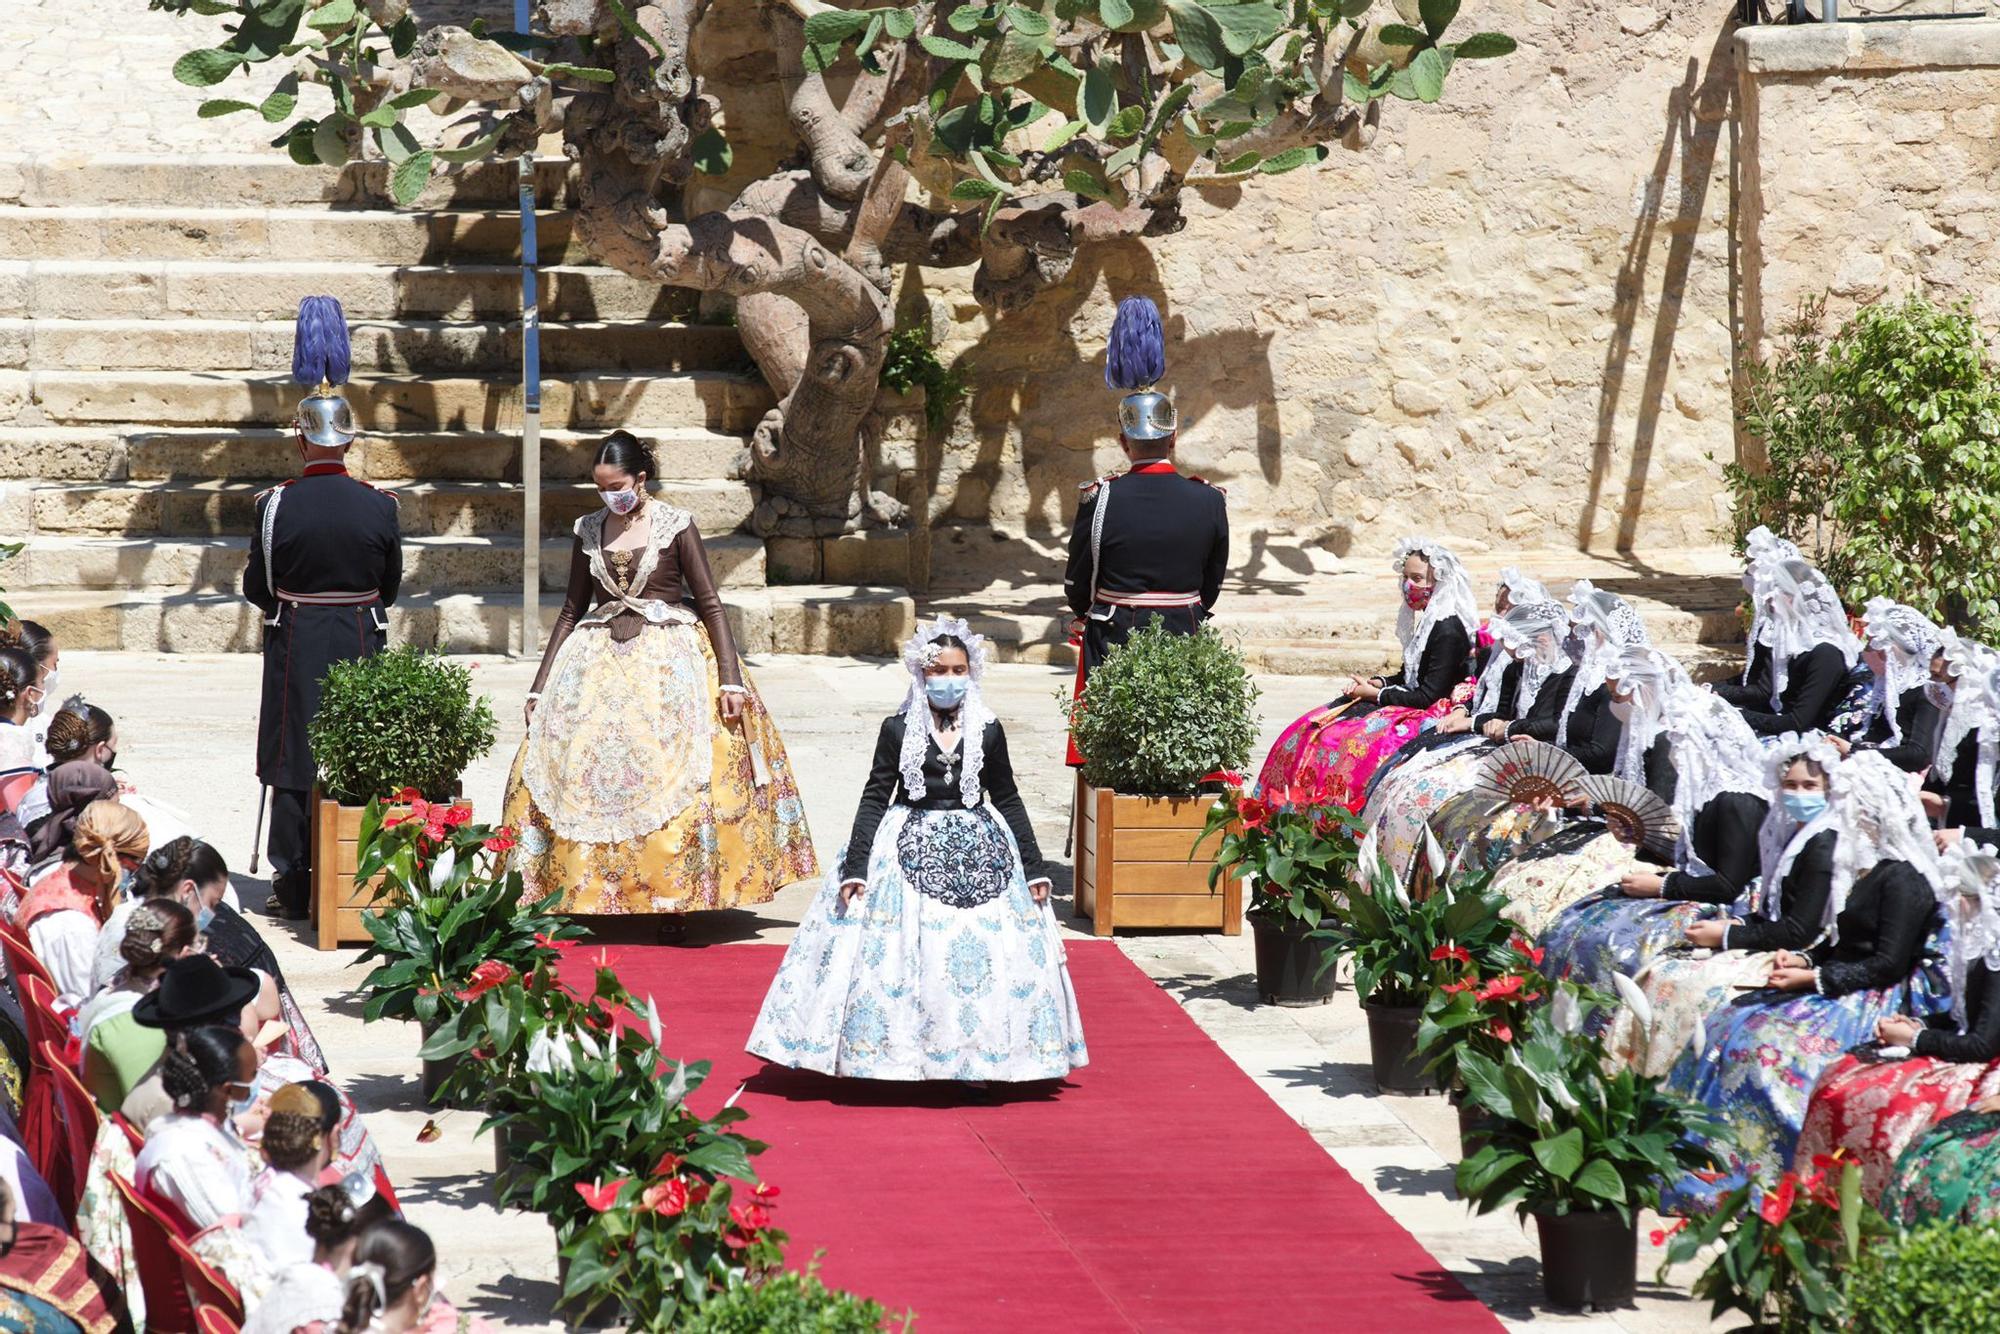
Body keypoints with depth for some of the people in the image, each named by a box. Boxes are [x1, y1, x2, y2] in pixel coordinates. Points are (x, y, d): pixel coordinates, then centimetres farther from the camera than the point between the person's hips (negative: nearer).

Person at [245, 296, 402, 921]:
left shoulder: (276, 505, -9)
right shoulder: (379, 506, -4)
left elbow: (257, 588, -1)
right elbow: (391, 587, 6)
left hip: (294, 645, -2)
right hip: (361, 643, 2)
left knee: (294, 767, 4)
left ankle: (293, 885, 6)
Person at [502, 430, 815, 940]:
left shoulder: (675, 526, -2)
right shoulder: (588, 530, 8)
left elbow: (710, 605, -3)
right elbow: (572, 610, 15)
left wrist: (730, 679, -11)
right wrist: (540, 687, 13)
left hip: (668, 663, -4)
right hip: (600, 662, 4)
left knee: (672, 777, -11)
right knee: (580, 769, -6)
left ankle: (675, 903, -7)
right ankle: (576, 895, -2)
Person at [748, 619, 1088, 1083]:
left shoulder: (988, 731, 3)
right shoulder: (898, 730, -1)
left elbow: (1008, 800, 10)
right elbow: (875, 798, 0)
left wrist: (1034, 869, 7)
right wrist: (855, 867, -8)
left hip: (978, 853, 1)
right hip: (908, 851, -1)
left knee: (985, 952, -4)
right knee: (898, 955, -7)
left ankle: (977, 1060, 5)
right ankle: (901, 1057, 1)